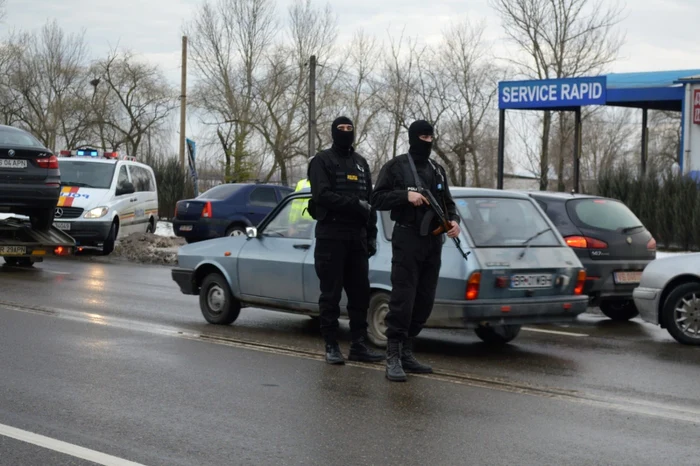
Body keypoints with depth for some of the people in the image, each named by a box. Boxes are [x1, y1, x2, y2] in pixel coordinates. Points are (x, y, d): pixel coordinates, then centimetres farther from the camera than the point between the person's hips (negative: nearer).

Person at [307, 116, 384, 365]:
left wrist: (372, 234, 11)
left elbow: (369, 200, 18)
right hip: (331, 236, -5)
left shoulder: (361, 163, 17)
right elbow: (323, 195, -14)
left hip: (357, 237, 6)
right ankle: (331, 346, 2)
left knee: (360, 293, 5)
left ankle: (359, 345, 10)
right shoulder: (322, 161, 0)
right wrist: (355, 204, -20)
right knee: (331, 294, -3)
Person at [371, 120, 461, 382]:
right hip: (407, 238, -6)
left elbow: (447, 203, 20)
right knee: (402, 299, -12)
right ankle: (393, 357, -9)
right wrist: (406, 195, -18)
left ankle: (406, 352, 16)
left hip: (433, 241, 6)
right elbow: (378, 199, -4)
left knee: (424, 301, 6)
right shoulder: (396, 167, 2)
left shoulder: (437, 171, 18)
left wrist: (454, 220, -1)